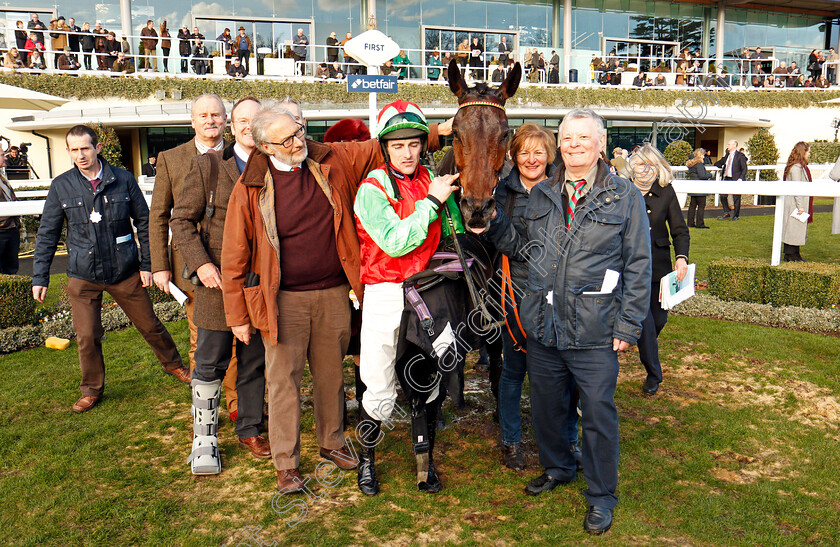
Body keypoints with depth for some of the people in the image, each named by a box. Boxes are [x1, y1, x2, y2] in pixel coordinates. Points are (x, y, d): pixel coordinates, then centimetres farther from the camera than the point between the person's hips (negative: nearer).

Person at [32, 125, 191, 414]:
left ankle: (174, 365, 34)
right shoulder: (61, 186, -1)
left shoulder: (123, 179, -3)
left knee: (150, 325, 10)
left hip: (125, 272, 0)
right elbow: (47, 234, 6)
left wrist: (146, 264, 1)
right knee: (87, 337, 4)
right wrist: (39, 277, 4)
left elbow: (143, 222, 4)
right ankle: (92, 390, 26)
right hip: (83, 276, 1)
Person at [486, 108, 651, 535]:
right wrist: (493, 221, -2)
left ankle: (601, 496, 25)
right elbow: (523, 249, 13)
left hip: (594, 331, -4)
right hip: (543, 324, 4)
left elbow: (638, 265, -3)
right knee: (545, 404, 17)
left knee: (598, 411, 4)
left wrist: (629, 324, -7)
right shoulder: (540, 195, 10)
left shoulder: (625, 195, -2)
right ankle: (557, 468, 43)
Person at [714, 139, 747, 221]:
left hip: (736, 180, -7)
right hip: (727, 179, 7)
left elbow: (744, 169, -10)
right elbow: (721, 162, 34)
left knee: (736, 198, 2)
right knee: (723, 196, 5)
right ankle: (726, 213, 17)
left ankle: (736, 215, 13)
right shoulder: (727, 155, 11)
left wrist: (740, 178, -17)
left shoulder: (740, 156, -7)